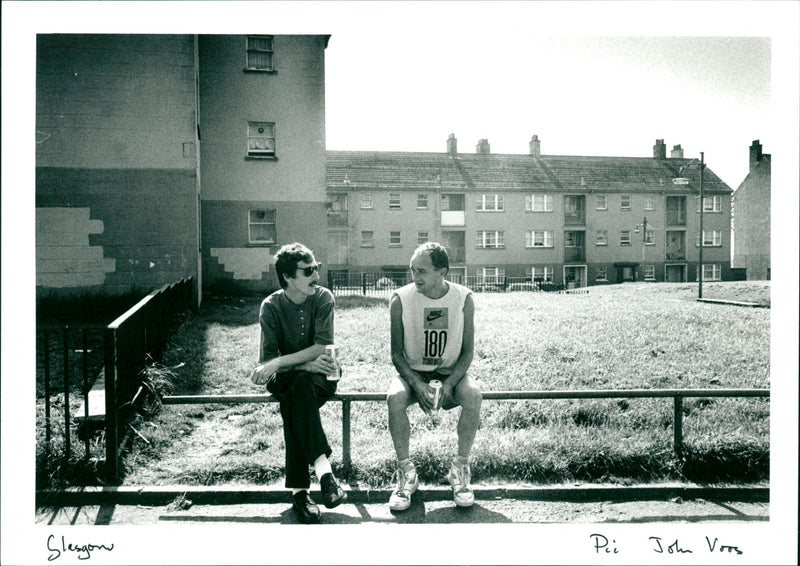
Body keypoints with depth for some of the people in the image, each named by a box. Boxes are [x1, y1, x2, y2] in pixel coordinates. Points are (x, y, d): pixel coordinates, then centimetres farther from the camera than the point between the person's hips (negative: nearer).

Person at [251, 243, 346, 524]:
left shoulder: (323, 298, -6)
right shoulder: (271, 306, -6)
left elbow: (320, 347, -15)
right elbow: (266, 359, -9)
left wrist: (279, 362, -25)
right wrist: (305, 364, -23)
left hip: (320, 373, 0)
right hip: (285, 378, 1)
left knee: (299, 387, -34)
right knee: (295, 389, -35)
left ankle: (299, 490, -36)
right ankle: (324, 472, -40)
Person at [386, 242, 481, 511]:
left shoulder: (463, 299, -9)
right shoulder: (401, 299, -11)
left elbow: (467, 351, -4)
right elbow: (397, 353, -7)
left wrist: (449, 384, -21)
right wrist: (417, 385, -23)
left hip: (450, 371, 1)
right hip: (412, 370, 0)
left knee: (473, 394, -30)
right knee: (395, 397, -31)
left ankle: (460, 468, -12)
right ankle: (406, 471, -13)